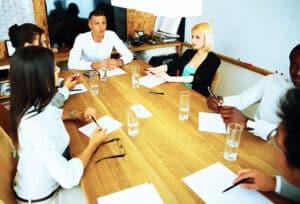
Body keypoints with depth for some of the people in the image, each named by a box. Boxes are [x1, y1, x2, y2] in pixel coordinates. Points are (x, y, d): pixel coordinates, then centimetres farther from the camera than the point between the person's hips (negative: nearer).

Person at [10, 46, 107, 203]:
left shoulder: (34, 104, -10)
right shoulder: (33, 126, -38)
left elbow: (50, 113, 15)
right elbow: (68, 178, -37)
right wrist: (93, 144, -22)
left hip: (49, 180, 7)